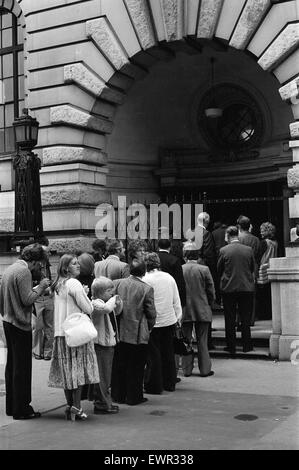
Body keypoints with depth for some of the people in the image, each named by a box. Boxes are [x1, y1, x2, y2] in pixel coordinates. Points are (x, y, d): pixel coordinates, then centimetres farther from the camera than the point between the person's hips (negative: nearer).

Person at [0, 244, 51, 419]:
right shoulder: (24, 271, -15)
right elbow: (27, 299, -20)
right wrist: (40, 287, -8)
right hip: (20, 325, -10)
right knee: (22, 368, -2)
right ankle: (21, 409, 3)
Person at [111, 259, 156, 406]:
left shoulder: (117, 283, -2)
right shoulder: (146, 289, -11)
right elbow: (151, 313, -7)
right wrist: (149, 328, 10)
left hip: (120, 332, 4)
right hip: (138, 334, -4)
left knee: (119, 365, 14)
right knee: (135, 367, 7)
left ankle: (118, 395, 22)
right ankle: (133, 397, 14)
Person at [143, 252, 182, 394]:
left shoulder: (146, 280, -13)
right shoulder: (169, 277, 3)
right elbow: (176, 300, 9)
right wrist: (178, 316, 18)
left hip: (153, 322, -5)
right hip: (170, 320, 5)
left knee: (153, 354, 4)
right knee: (168, 352, 15)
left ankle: (154, 386, 9)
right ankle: (170, 383, 24)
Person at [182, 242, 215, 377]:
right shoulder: (204, 269, -9)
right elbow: (211, 290, -3)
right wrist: (209, 304, 14)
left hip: (184, 311, 1)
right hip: (202, 310, -1)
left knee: (186, 340, 10)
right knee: (202, 341, 7)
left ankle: (187, 369, 14)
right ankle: (204, 369, 11)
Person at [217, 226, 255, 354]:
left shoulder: (223, 250, -9)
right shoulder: (249, 249, -3)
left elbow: (219, 270, 1)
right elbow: (253, 268, 8)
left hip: (228, 288, -1)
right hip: (247, 287, 2)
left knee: (230, 319, 7)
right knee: (245, 318, 10)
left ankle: (231, 346, 11)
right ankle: (246, 345, 14)